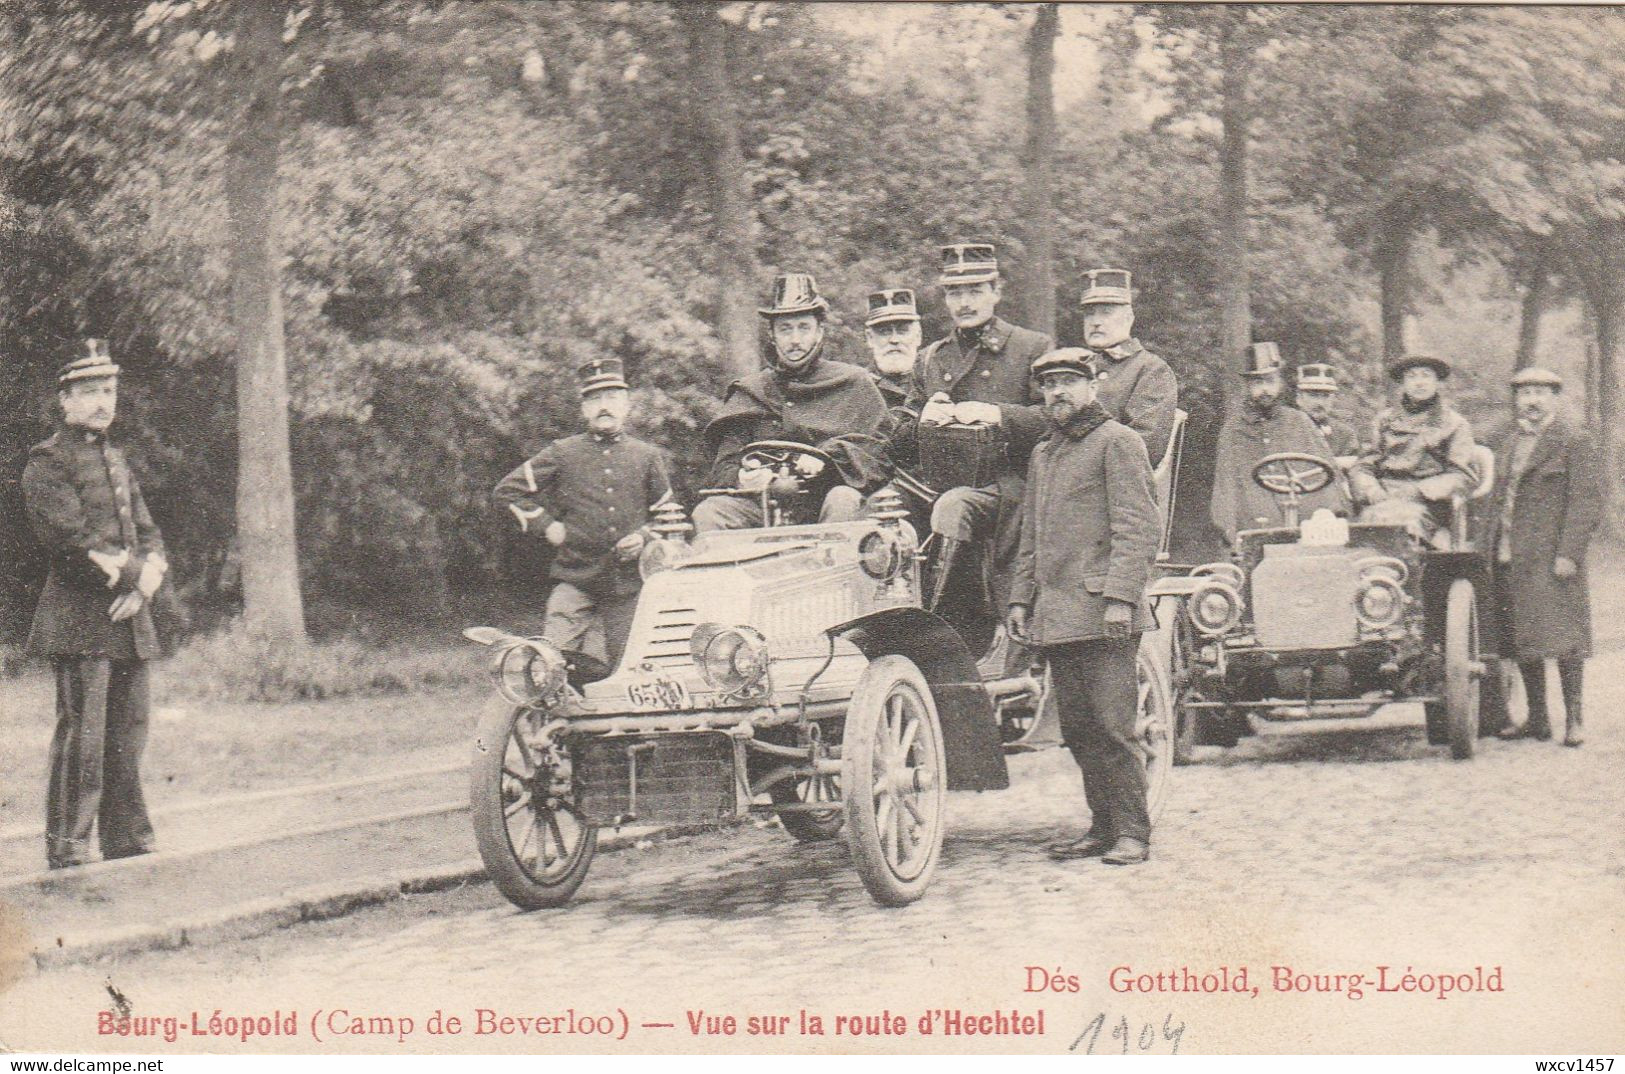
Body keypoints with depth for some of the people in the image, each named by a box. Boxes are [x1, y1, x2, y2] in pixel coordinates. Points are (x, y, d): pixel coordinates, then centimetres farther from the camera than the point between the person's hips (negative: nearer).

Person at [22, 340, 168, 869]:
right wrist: (129, 575, -10)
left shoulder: (117, 461, 20)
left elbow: (150, 537, 18)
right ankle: (67, 855, -3)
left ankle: (129, 847, 17)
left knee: (127, 740, 10)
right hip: (79, 620, -7)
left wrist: (145, 581, -2)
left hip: (130, 620, 8)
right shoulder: (48, 461, -5)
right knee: (81, 739, -8)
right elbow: (72, 542, -16)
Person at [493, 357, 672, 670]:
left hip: (629, 585, 2)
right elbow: (506, 491, 7)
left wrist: (644, 536, 1)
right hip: (575, 579, -2)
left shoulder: (646, 456, 9)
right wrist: (546, 527, 0)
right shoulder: (562, 453, 3)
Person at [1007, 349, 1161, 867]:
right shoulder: (1042, 455, 21)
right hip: (1054, 617, 7)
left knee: (1113, 727, -8)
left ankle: (1132, 833, -3)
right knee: (1078, 729, 9)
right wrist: (1021, 598, 15)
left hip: (1103, 614, -7)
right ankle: (1102, 827, 16)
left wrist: (1120, 597, -19)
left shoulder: (1117, 442, -2)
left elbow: (1138, 528, -10)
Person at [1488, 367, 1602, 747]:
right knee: (1520, 639, 7)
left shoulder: (1574, 442, -3)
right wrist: (1492, 553, 14)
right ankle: (1537, 719, 14)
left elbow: (1586, 502, -9)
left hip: (1551, 556, -7)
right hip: (1511, 559, 7)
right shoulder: (1507, 446, 18)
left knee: (1561, 636, -8)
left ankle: (1573, 719, -1)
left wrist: (1568, 554, -16)